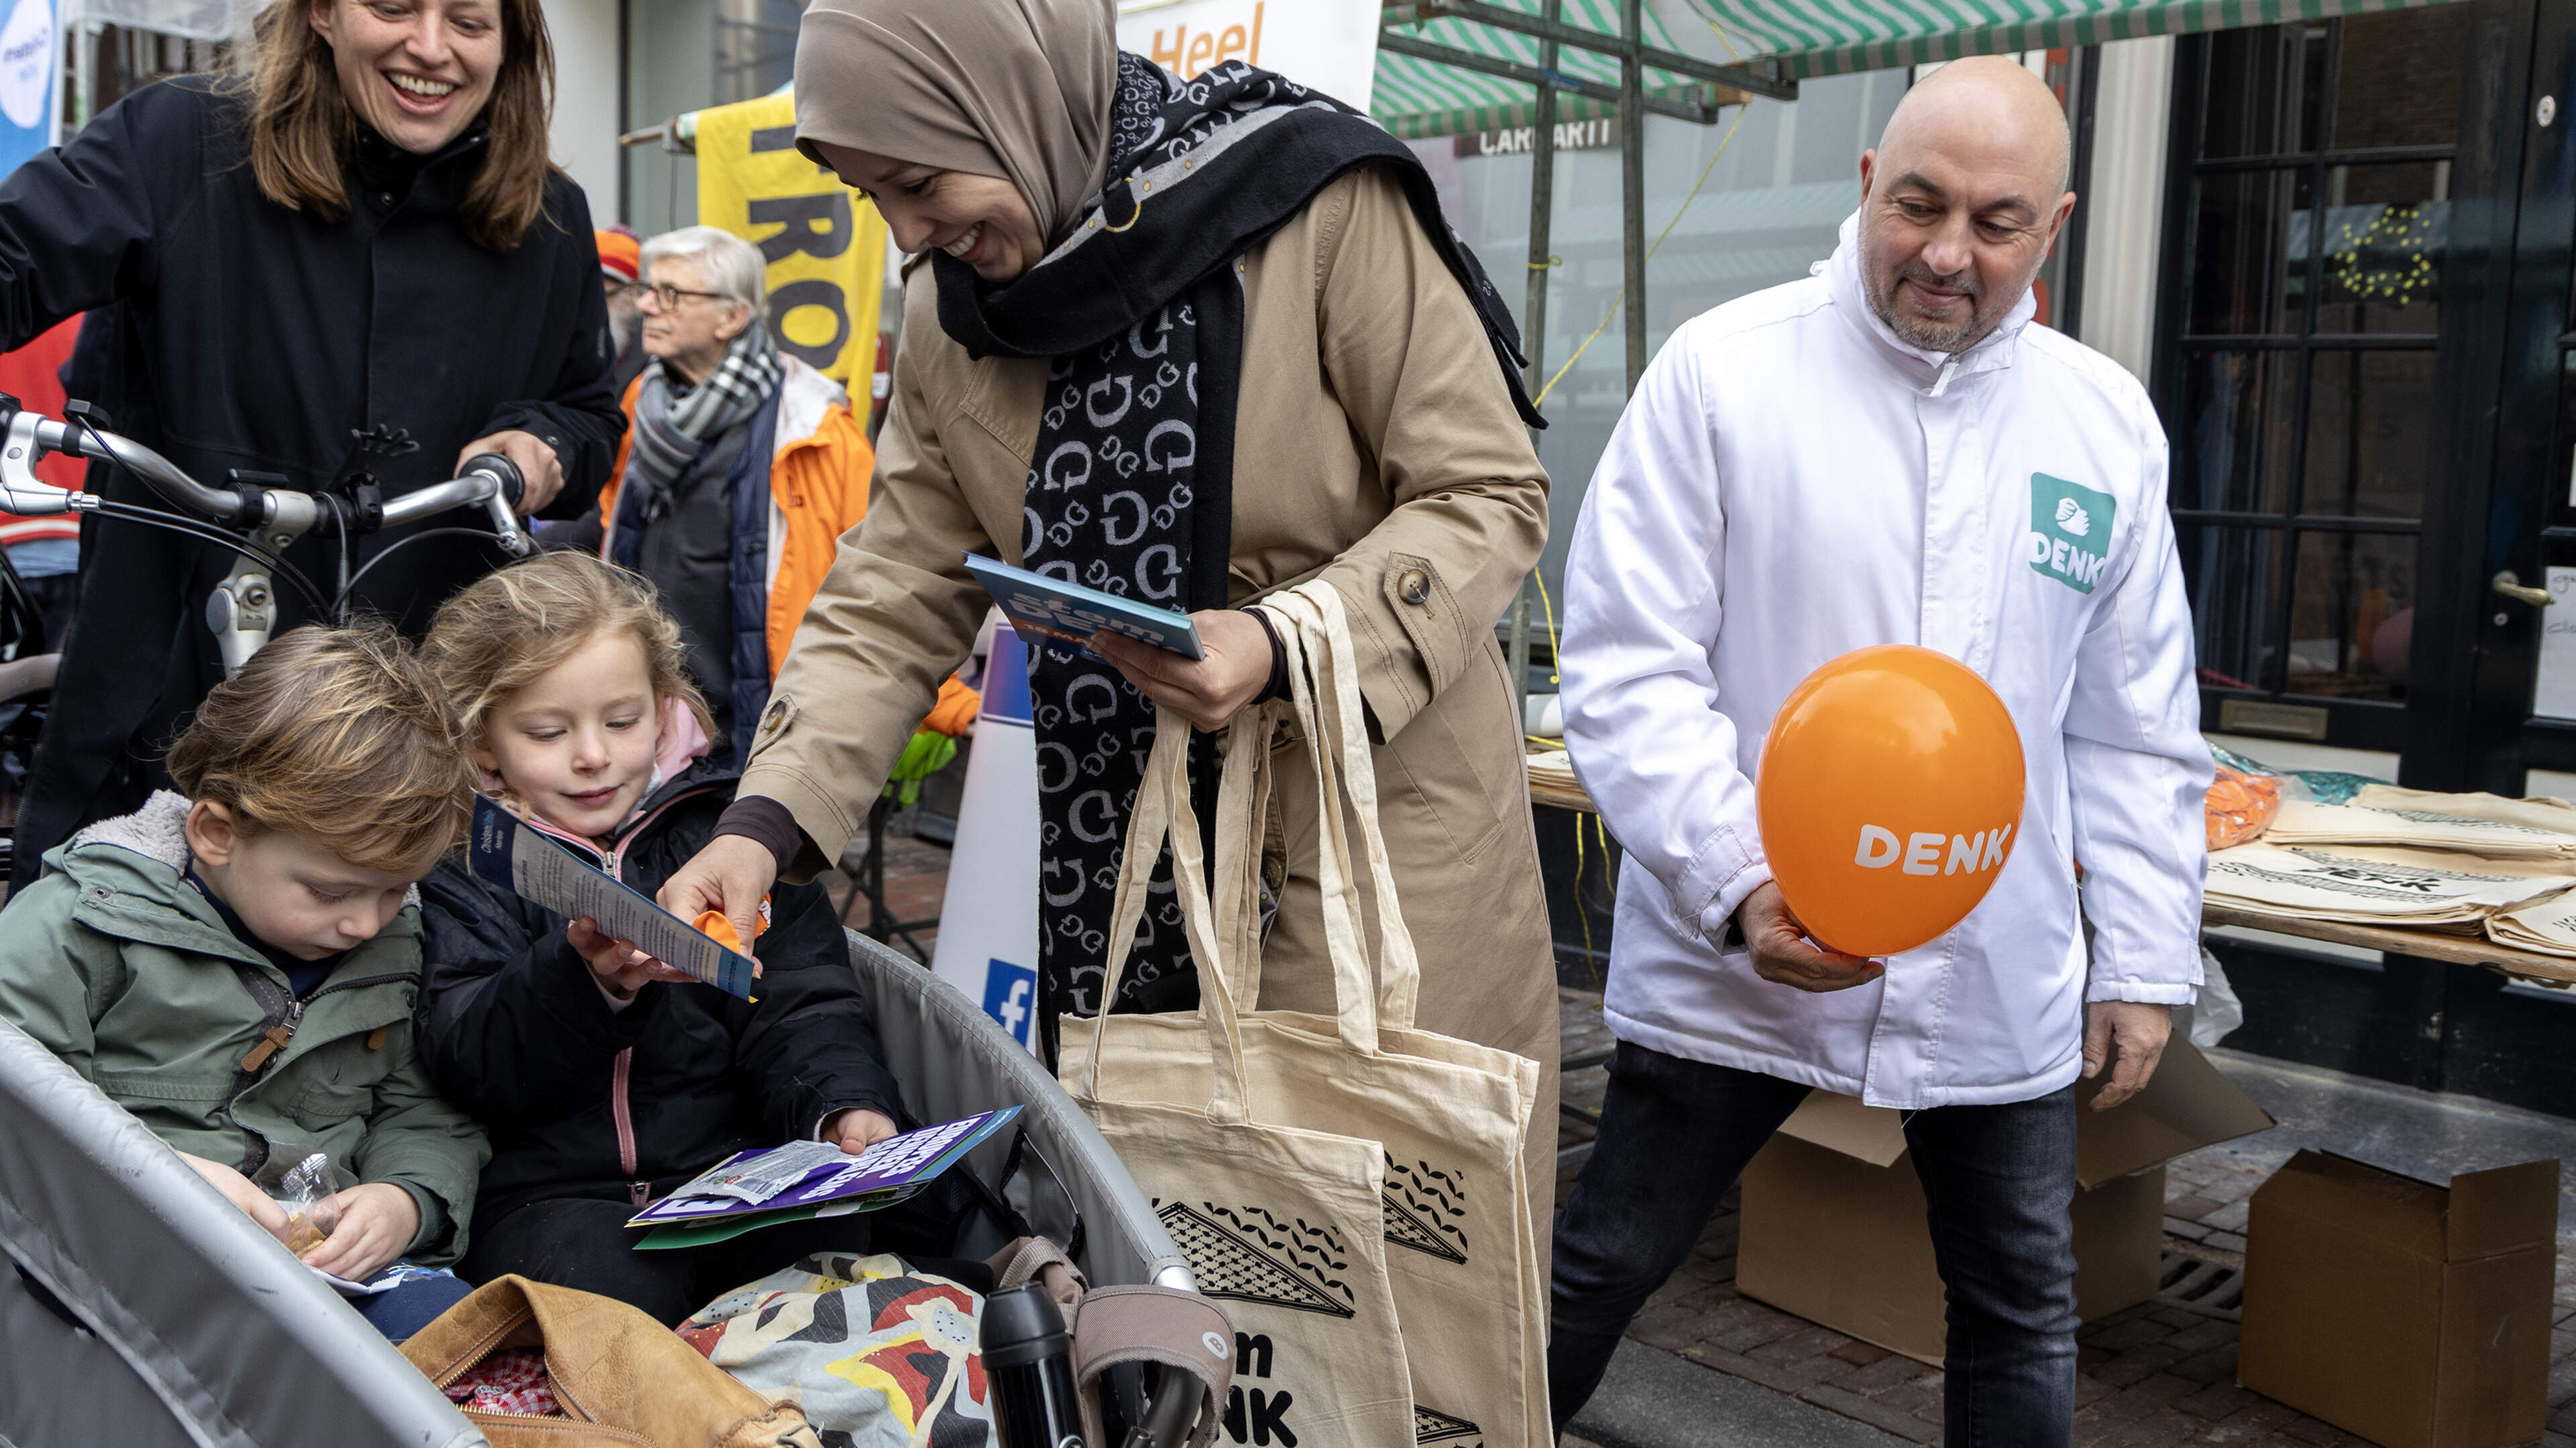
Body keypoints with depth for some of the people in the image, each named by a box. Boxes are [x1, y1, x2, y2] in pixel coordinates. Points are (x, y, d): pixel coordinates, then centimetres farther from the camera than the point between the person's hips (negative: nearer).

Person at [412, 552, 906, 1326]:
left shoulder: (725, 830, 11)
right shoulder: (459, 865, 5)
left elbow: (802, 1008, 6)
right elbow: (474, 1065, -8)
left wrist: (844, 1105, -15)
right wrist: (586, 979, -28)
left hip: (741, 1159, 2)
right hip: (554, 1189, -2)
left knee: (837, 1242, -27)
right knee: (605, 1294, -33)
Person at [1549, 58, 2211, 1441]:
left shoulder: (2108, 423, 4)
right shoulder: (1719, 370, -9)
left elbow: (2134, 727, 11)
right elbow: (1626, 667, -12)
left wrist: (2145, 957, 9)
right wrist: (1740, 886, -22)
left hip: (2000, 987, 4)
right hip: (1730, 960, -3)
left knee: (2022, 1318, 17)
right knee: (1598, 1274, 11)